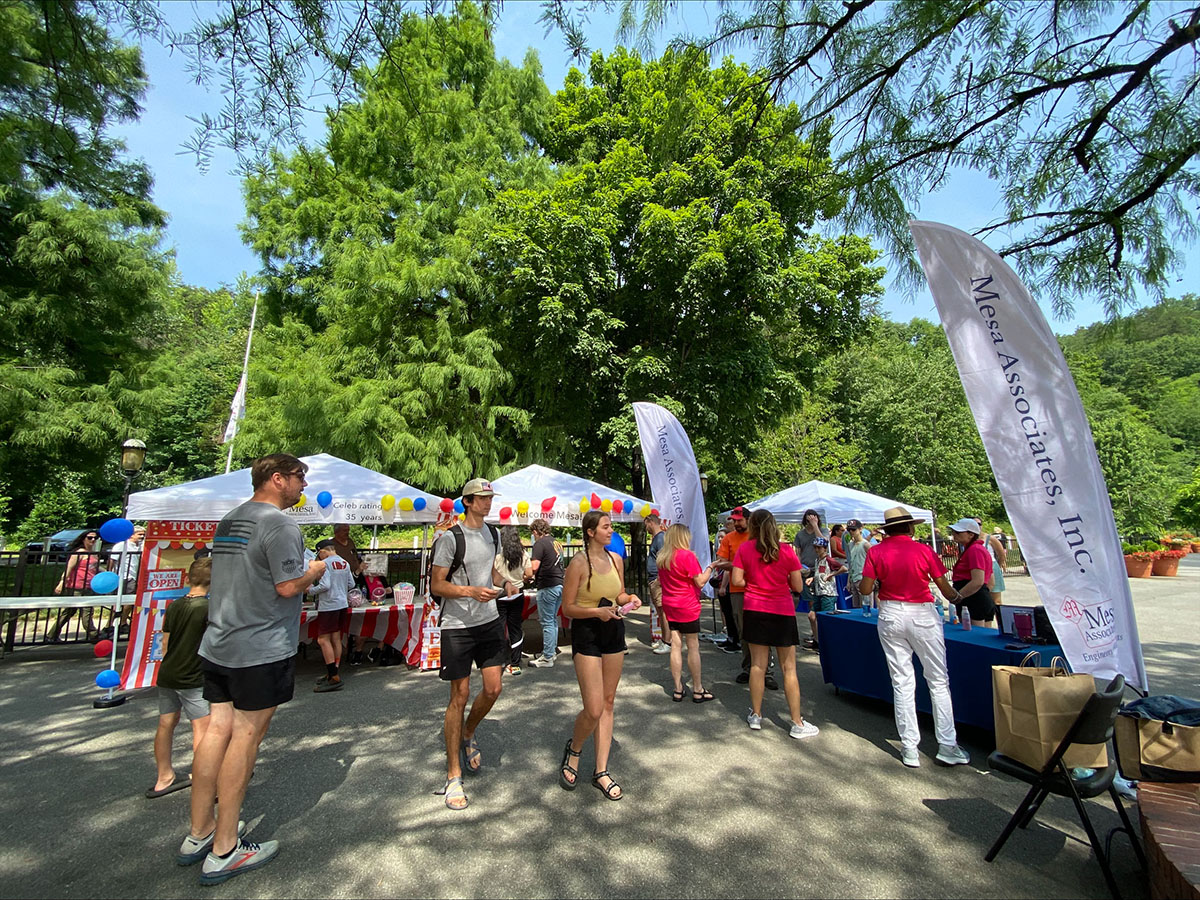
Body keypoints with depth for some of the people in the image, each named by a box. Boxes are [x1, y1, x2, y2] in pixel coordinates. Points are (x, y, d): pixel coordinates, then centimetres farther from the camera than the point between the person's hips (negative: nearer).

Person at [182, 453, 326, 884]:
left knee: (218, 729, 15)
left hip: (218, 645, 9)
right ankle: (224, 852, 13)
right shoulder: (279, 523, -17)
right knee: (245, 736, 1)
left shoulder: (229, 519, 14)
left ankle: (199, 834, 27)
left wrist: (302, 573, 20)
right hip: (261, 648, -8)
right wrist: (315, 570, -2)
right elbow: (289, 586, -21)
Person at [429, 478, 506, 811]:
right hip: (457, 625, -6)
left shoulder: (493, 534, 8)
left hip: (489, 621, 6)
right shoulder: (450, 538, -13)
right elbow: (436, 586, -12)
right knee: (460, 696, 2)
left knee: (493, 689, 6)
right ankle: (454, 776, 19)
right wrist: (471, 591, -25)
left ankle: (467, 736, 37)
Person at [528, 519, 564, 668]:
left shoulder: (540, 543, -11)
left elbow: (534, 567, -19)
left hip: (548, 587, -8)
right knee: (553, 621, 18)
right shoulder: (556, 543, 14)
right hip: (560, 584, 8)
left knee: (547, 622, -1)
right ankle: (552, 651, 26)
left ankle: (547, 658, 5)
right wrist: (536, 575, 24)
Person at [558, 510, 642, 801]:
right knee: (594, 710, -7)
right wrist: (597, 611, -25)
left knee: (608, 703, 12)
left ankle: (601, 771, 26)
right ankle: (573, 749, 25)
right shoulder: (578, 563, -15)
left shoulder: (615, 559, 4)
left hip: (614, 633, 6)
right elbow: (568, 608, -12)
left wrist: (630, 599, -5)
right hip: (586, 636, -6)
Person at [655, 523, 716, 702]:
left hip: (669, 606, 6)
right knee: (693, 647, 4)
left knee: (676, 646, 9)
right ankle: (698, 690, 13)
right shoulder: (687, 555, -16)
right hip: (687, 607, -6)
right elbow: (700, 581, -15)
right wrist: (710, 567, 0)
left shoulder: (662, 557, 5)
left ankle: (678, 689, 16)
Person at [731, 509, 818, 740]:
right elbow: (798, 586, -4)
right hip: (783, 612, -1)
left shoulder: (744, 549, -5)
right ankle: (797, 724, 14)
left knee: (758, 665, 11)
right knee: (789, 669, 7)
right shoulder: (787, 550, -7)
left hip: (754, 611, 1)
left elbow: (737, 580, -8)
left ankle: (756, 716, 23)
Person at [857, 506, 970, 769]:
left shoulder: (875, 552, -4)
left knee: (902, 683, 8)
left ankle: (909, 750, 14)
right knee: (939, 682, 11)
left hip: (891, 616, 2)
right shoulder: (924, 551, -6)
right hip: (922, 615, -1)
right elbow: (945, 588, -1)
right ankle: (947, 747, 15)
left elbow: (866, 589, -7)